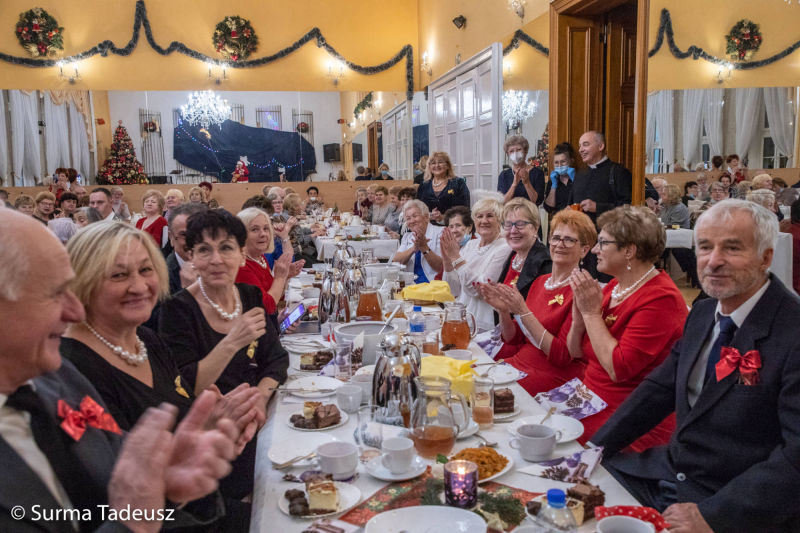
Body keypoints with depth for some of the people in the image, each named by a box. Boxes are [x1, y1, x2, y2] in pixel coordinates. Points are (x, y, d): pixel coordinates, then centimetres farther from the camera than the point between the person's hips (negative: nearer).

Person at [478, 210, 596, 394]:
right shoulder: (540, 281, 9)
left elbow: (562, 356, -17)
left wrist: (523, 311, -21)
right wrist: (503, 311, -8)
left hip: (554, 376, -6)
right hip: (517, 363, 6)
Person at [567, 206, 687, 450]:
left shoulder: (660, 299, -16)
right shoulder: (613, 287, 8)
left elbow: (618, 368, -25)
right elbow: (576, 353, 11)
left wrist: (592, 312, -18)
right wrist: (579, 314, -7)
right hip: (592, 402, 8)